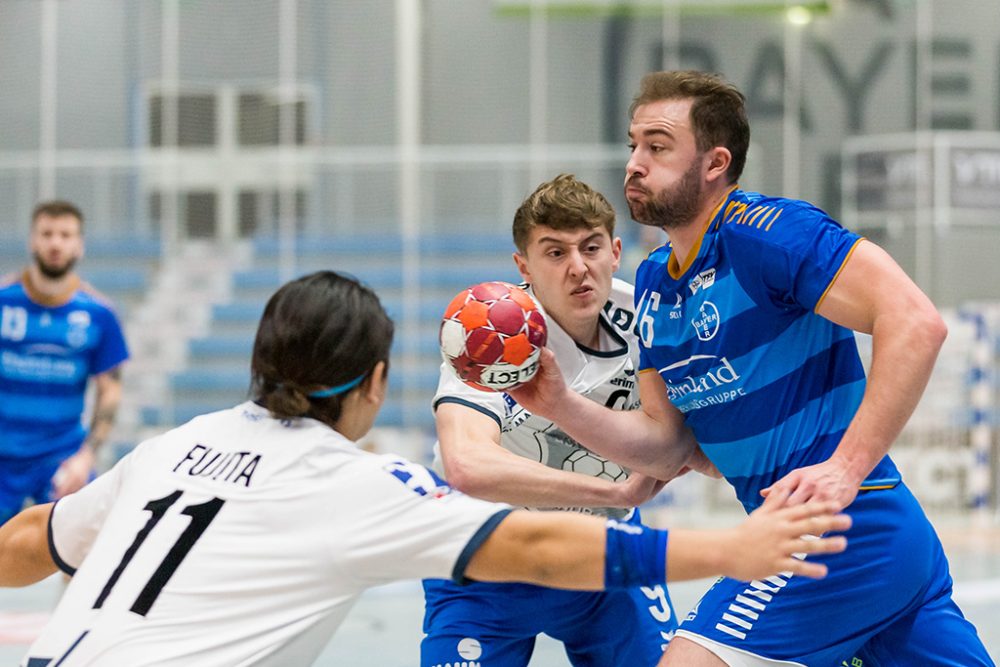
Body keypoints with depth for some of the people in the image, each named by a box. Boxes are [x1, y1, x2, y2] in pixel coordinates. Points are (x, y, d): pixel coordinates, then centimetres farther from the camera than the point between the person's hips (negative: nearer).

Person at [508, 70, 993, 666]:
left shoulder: (762, 232, -15)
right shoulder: (655, 282, 13)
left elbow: (916, 324, -24)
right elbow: (666, 442, 13)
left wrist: (846, 469, -29)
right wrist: (562, 407, -3)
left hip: (838, 534, -9)